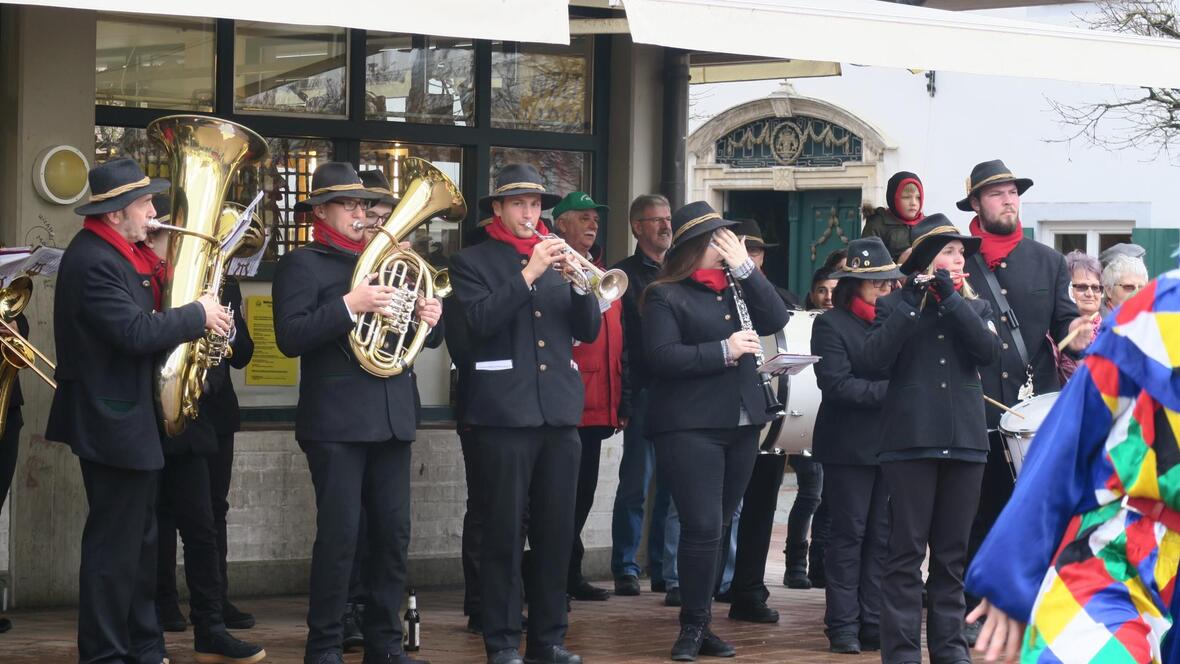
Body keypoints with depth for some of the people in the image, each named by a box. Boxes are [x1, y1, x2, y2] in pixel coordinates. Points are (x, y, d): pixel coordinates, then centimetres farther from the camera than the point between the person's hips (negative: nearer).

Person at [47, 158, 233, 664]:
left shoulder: (113, 253, 12)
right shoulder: (93, 262, -21)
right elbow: (136, 333, -28)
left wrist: (192, 319, 2)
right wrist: (197, 315, -17)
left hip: (127, 416, 11)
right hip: (111, 421, -11)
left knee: (137, 541, 16)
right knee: (114, 545, -4)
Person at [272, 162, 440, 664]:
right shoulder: (301, 264, -2)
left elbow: (427, 338, 19)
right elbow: (290, 338, -16)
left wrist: (430, 318, -3)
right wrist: (349, 305, -23)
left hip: (392, 416, 6)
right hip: (336, 420, -6)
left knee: (394, 535, 6)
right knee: (339, 536, -6)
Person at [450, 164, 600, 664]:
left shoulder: (558, 258, 16)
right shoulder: (473, 261, 3)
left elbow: (589, 331, 9)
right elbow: (481, 320, -13)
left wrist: (579, 282, -8)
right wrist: (528, 275, -19)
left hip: (561, 410, 4)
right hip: (507, 411, -4)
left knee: (556, 531, 6)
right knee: (505, 531, -3)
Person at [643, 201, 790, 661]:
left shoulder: (736, 288, 14)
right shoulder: (665, 296, -4)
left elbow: (776, 319, 1)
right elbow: (662, 356, -15)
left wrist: (745, 267, -4)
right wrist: (724, 351, -18)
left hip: (741, 424, 6)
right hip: (690, 427, -6)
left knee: (716, 528, 9)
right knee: (702, 527, -12)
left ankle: (702, 624, 16)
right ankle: (692, 627, -1)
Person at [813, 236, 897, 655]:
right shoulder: (832, 325, -5)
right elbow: (837, 384, -15)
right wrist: (888, 391, -19)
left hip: (890, 444, 5)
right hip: (849, 447, -5)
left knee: (883, 537, 5)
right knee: (848, 535, 1)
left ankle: (873, 624, 10)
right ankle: (843, 625, 6)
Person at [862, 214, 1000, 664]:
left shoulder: (975, 307, 14)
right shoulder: (894, 305, 5)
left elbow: (988, 350, -6)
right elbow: (873, 361, -10)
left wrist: (950, 299, -12)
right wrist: (911, 306, -13)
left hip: (964, 441, 3)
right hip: (911, 440, -3)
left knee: (952, 553, 8)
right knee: (907, 551, -4)